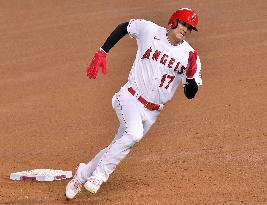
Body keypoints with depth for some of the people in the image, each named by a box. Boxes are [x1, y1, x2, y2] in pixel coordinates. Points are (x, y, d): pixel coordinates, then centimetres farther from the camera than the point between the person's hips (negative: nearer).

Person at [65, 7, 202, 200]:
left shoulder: (190, 56, -5)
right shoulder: (149, 30, -7)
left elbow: (190, 93, -5)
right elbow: (124, 27, 10)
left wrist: (191, 74, -26)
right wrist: (102, 53, 1)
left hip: (151, 112, 3)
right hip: (131, 98, -3)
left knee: (119, 147, 5)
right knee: (133, 133, -31)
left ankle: (83, 175, 26)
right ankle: (99, 175, -17)